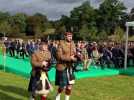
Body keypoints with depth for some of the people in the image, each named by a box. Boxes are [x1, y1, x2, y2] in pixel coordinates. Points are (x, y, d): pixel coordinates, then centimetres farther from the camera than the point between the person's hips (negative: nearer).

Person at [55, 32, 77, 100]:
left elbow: (75, 55, 9)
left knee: (70, 86, 5)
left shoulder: (72, 44, 4)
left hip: (70, 67, 5)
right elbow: (59, 56, -17)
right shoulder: (61, 44, -11)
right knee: (63, 86, 4)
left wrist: (74, 58, -13)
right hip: (62, 67, -5)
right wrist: (70, 58, -21)